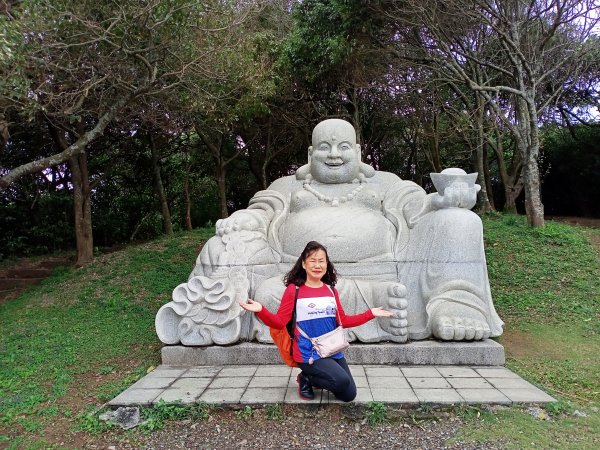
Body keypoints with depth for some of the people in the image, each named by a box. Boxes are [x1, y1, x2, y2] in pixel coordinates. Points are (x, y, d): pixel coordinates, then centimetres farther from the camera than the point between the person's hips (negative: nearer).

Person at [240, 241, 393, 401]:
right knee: (342, 381, -26)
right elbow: (279, 322, -11)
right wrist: (261, 310, -28)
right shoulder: (294, 290, -9)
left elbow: (343, 321, 12)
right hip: (308, 354, -6)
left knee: (349, 395, 7)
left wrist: (371, 313, 7)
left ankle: (312, 377, 26)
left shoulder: (331, 290, 5)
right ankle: (306, 379, 3)